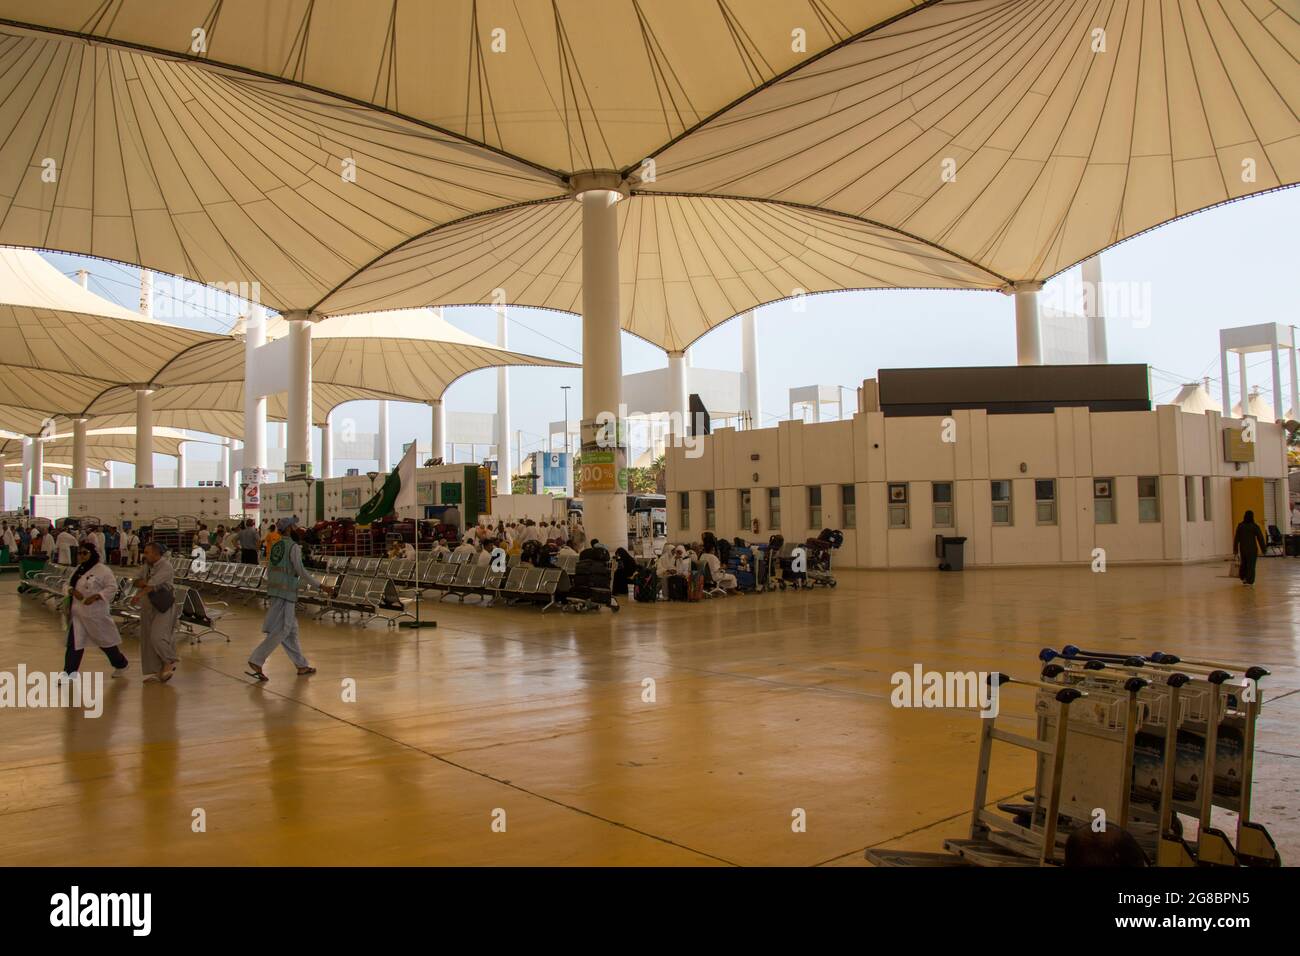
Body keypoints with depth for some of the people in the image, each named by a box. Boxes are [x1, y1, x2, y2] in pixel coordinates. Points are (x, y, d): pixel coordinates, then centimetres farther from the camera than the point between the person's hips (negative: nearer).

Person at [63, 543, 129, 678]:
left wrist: (95, 596, -25)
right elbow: (68, 584, 15)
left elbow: (112, 587, -16)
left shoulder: (103, 570, -13)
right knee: (74, 643, 2)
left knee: (105, 640, 7)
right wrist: (72, 591, -8)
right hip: (78, 612, 6)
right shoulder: (78, 569, 10)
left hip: (96, 613, -6)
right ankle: (69, 672, 9)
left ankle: (120, 664, 27)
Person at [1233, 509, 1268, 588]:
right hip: (1252, 548, -2)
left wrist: (1235, 549, 7)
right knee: (1251, 565, 0)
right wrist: (1263, 548, 5)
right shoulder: (1255, 527, -7)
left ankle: (1243, 579, 26)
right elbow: (1260, 538, -3)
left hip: (1243, 548, 3)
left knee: (1244, 564, 19)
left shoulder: (1240, 526, -1)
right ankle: (1250, 582, -3)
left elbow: (1236, 538, 1)